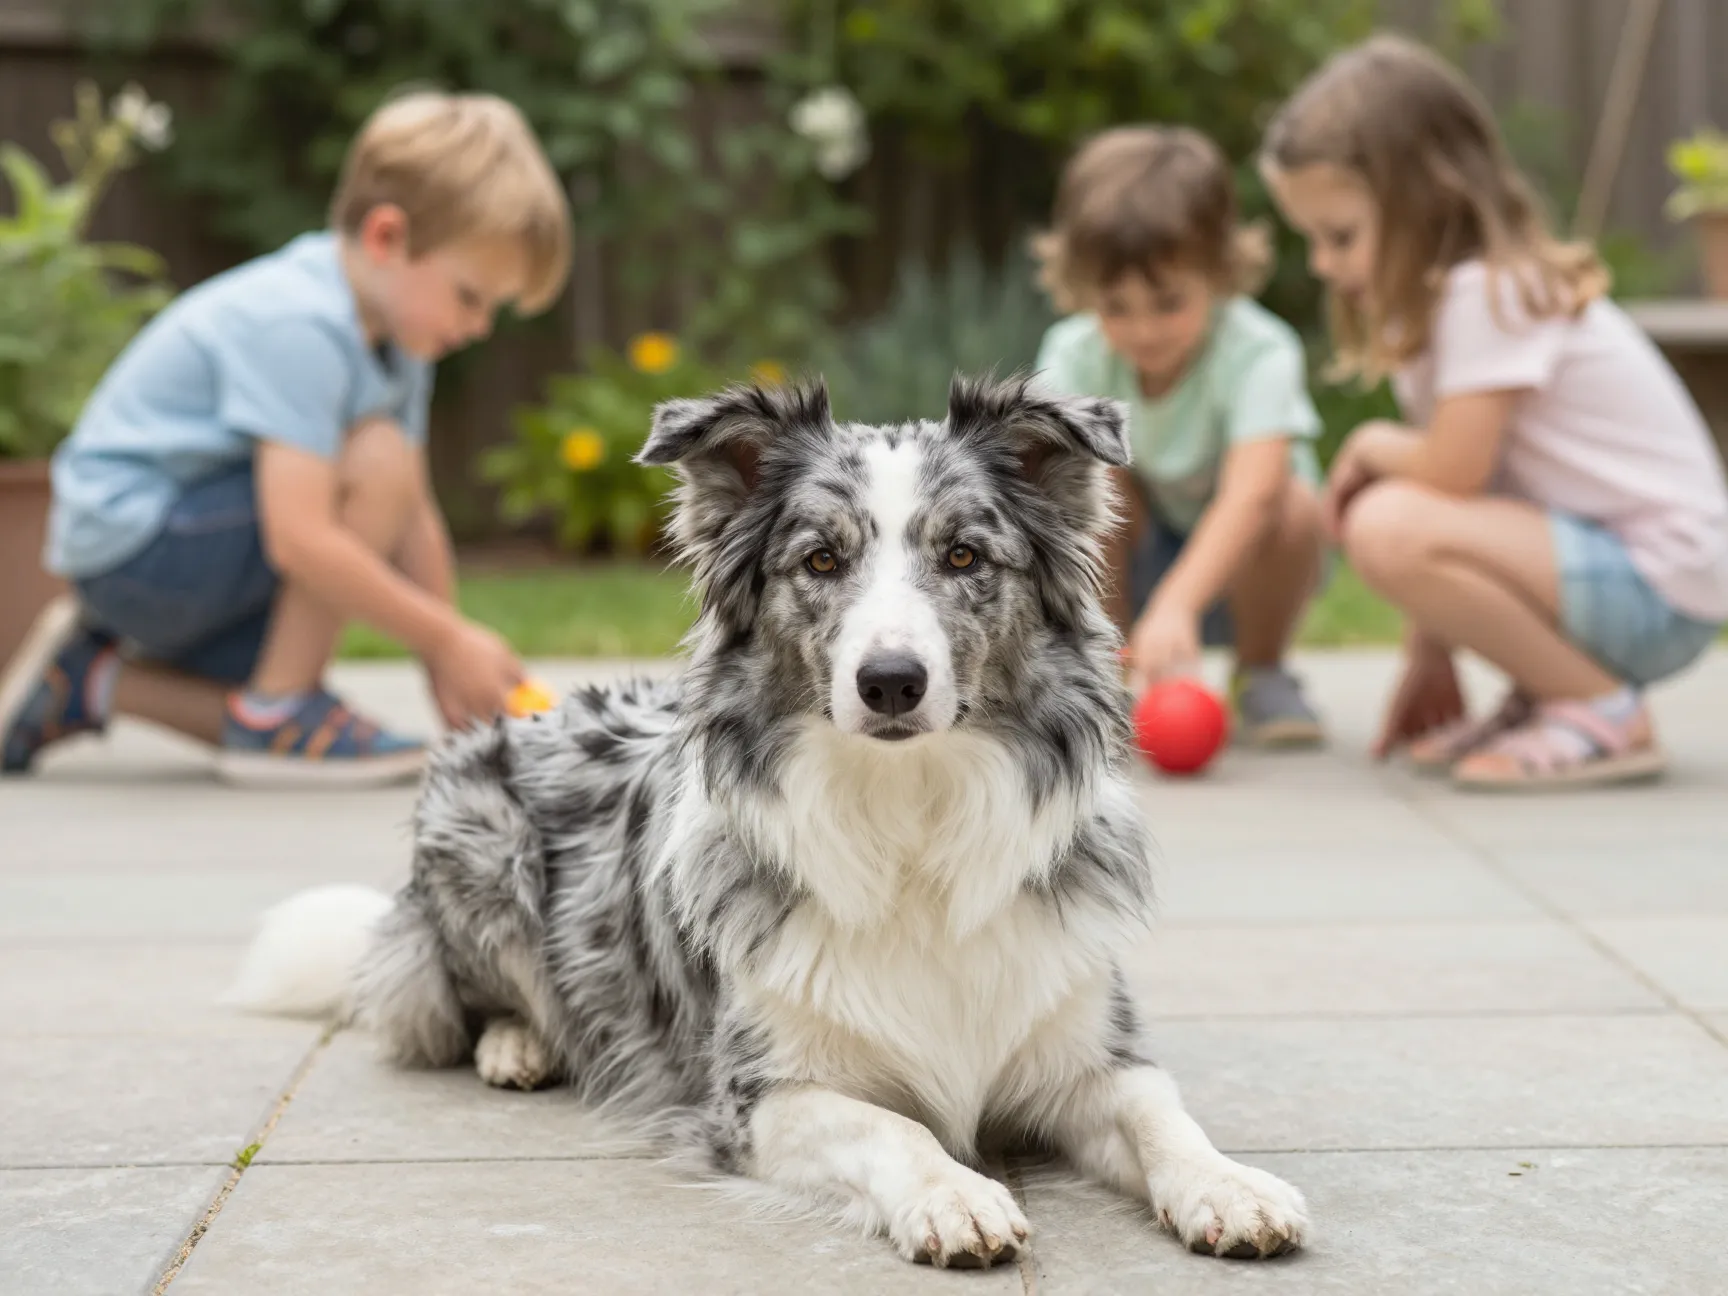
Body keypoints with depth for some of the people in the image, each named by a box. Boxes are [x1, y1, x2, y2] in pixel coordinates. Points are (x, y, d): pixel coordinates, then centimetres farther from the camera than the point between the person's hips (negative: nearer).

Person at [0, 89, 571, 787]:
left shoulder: (395, 335, 5)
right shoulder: (297, 327, -25)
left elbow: (413, 516, 6)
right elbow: (299, 539, -32)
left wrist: (448, 672, 0)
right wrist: (448, 640, -26)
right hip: (132, 540, -10)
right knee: (377, 461, -23)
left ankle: (93, 680, 18)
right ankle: (276, 712, -14)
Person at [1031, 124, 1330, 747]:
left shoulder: (1258, 353, -30)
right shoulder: (1076, 355, -18)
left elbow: (1251, 492, -44)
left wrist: (1177, 606, -58)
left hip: (1241, 567, -2)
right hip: (1134, 572, 2)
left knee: (1293, 508, -34)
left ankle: (1260, 676, -5)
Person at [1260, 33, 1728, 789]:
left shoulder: (1490, 293, -18)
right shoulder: (1435, 295, 11)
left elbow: (1452, 472, -25)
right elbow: (1451, 477, 12)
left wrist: (1370, 446, -4)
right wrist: (1428, 655, 9)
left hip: (1664, 588, -10)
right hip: (1597, 556, 10)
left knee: (1388, 528, -27)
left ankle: (1605, 712, -11)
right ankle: (1538, 697, 11)